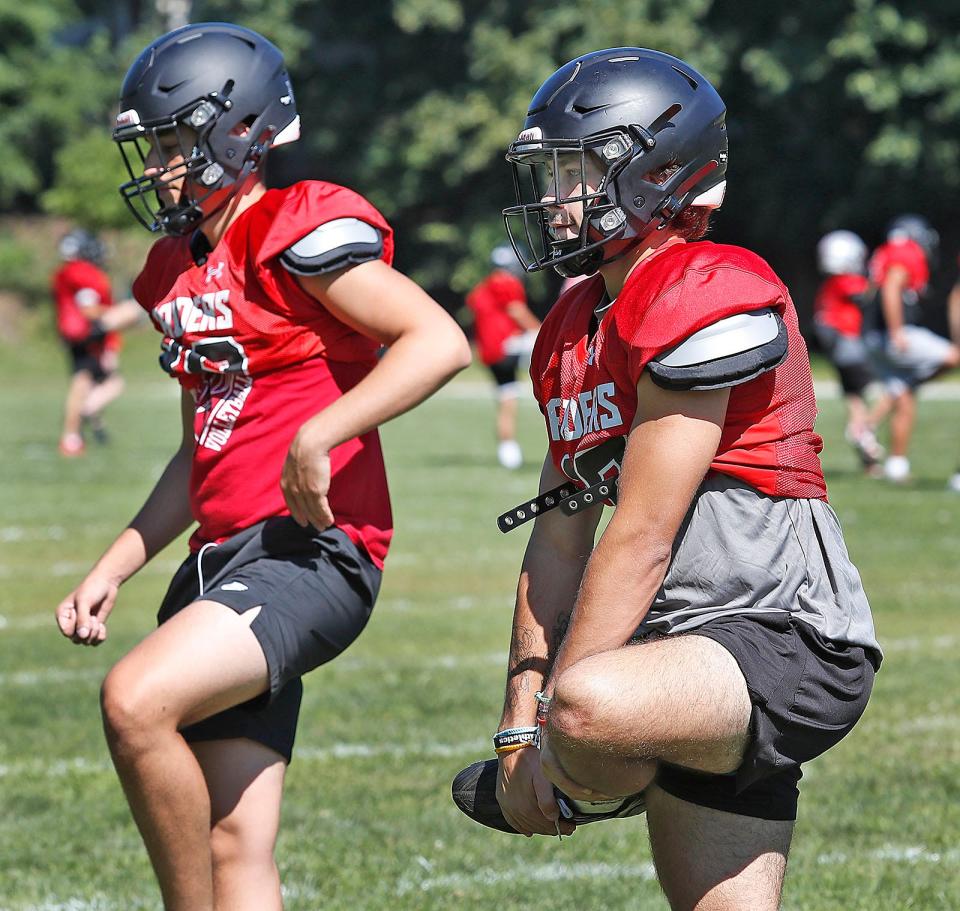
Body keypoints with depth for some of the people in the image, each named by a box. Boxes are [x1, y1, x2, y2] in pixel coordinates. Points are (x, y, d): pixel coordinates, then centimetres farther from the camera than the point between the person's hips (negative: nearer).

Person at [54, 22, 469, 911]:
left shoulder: (298, 233, -8)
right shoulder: (178, 272, 18)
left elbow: (440, 341, -18)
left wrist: (317, 439, -22)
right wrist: (113, 569, 19)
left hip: (313, 549, -9)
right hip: (226, 554, 9)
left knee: (137, 700, -28)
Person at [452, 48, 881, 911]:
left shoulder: (706, 298, -15)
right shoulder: (574, 330, 15)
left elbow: (640, 541, -16)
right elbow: (560, 541, 14)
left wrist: (553, 714, -13)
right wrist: (522, 727, 6)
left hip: (787, 644, -10)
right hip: (701, 658, 10)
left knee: (592, 708, -35)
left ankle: (588, 796, -3)